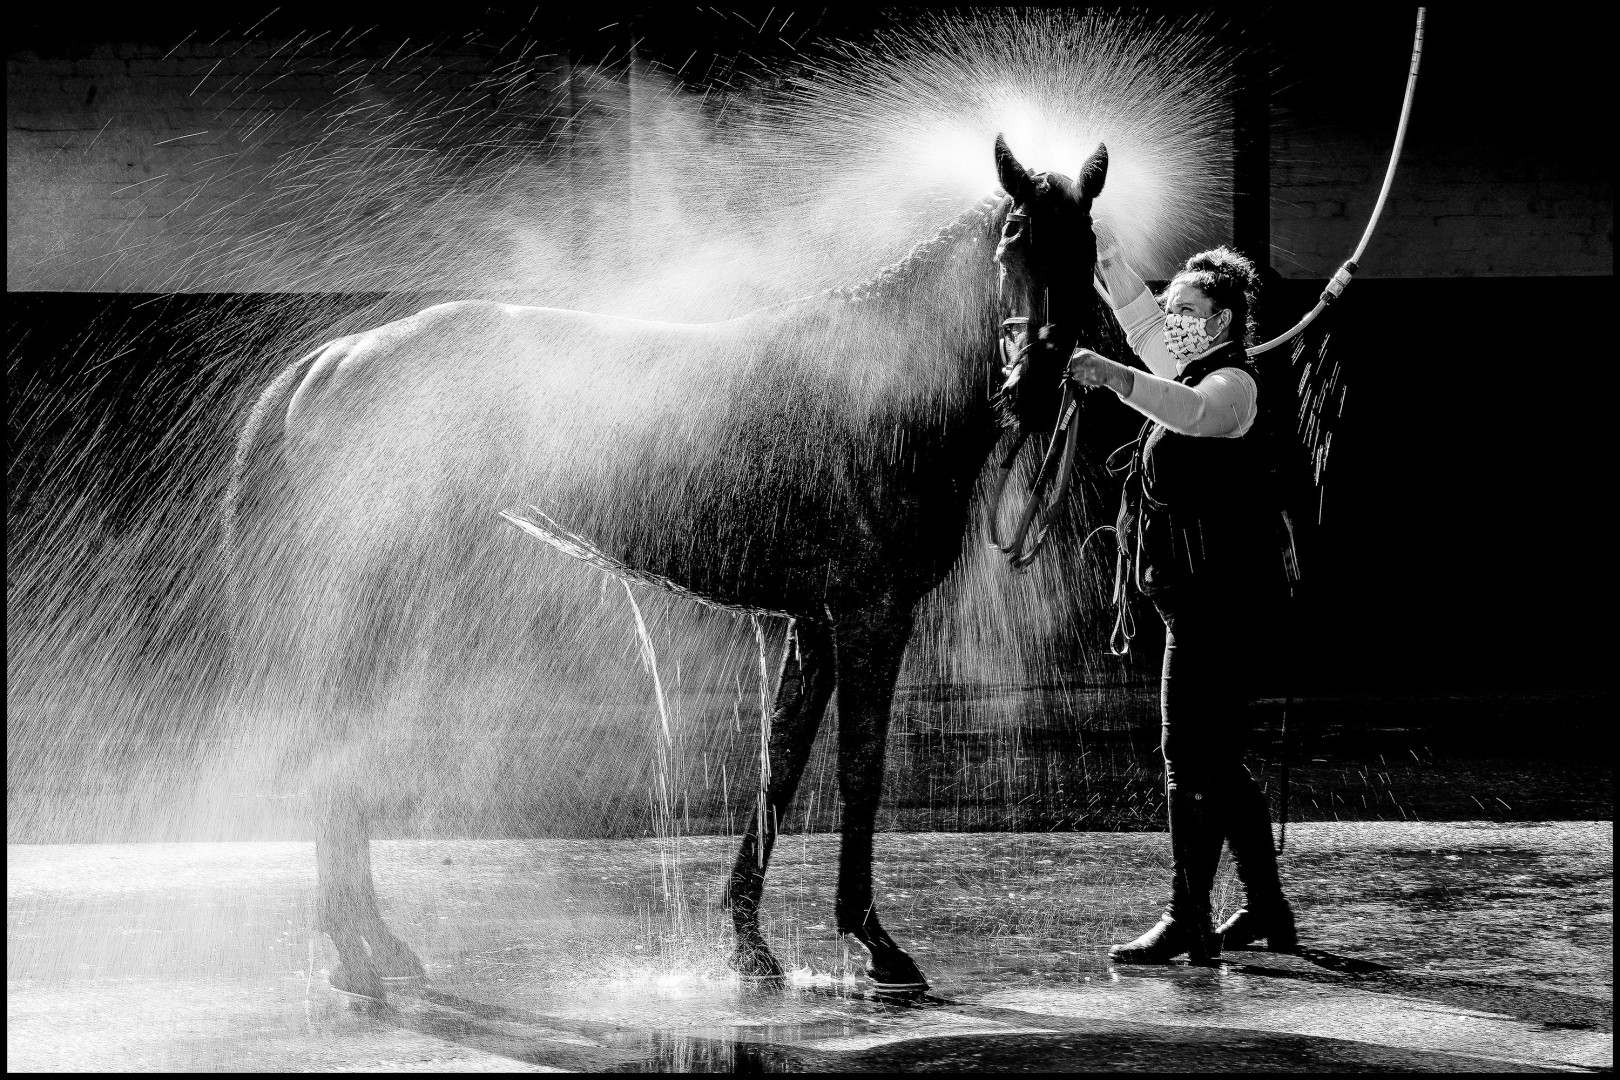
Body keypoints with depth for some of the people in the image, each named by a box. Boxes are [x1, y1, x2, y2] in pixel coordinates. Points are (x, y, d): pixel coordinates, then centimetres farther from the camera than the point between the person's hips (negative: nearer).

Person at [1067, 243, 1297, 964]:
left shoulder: (1233, 383, -12)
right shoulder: (1191, 370, 16)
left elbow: (1192, 411, -35)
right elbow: (1136, 310, 27)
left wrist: (1115, 377, -48)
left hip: (1216, 597, -10)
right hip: (1201, 599, 10)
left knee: (1191, 758, -10)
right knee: (1217, 760, 14)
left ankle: (1187, 922, -10)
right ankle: (1267, 911, 20)